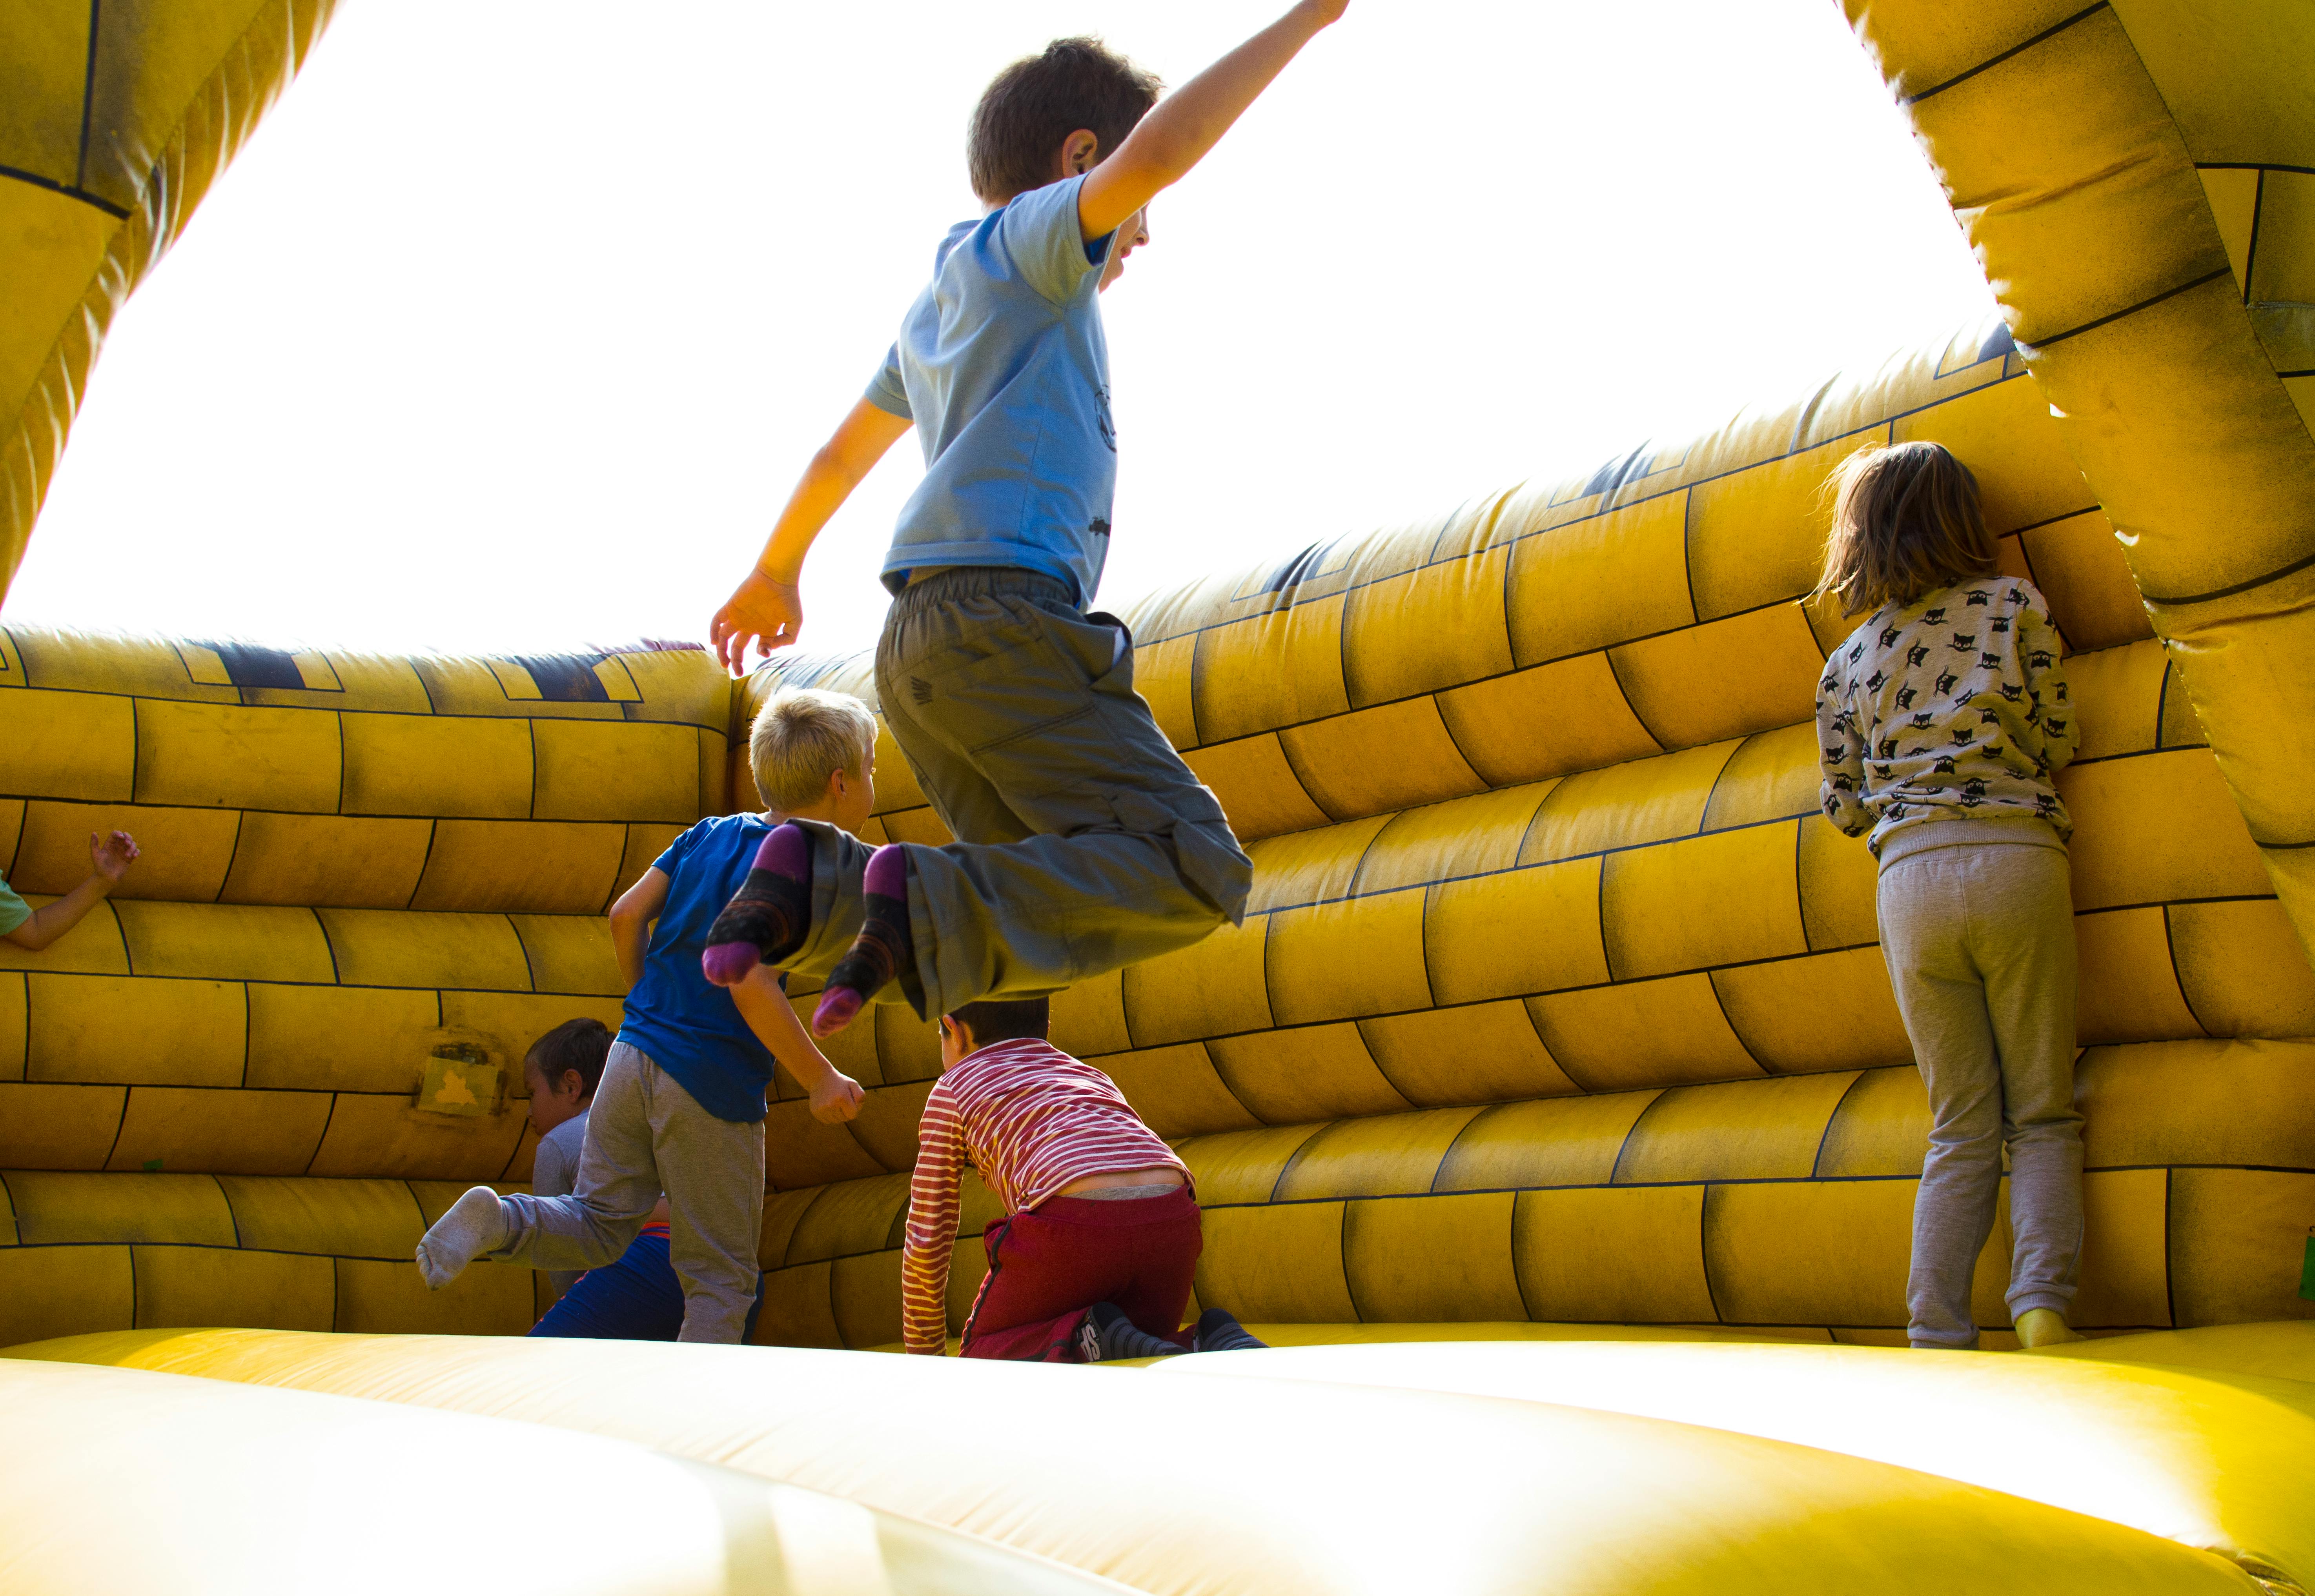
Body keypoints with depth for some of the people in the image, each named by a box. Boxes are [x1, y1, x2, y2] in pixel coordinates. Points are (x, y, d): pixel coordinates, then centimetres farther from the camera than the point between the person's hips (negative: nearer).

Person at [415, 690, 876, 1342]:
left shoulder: (710, 833, 10)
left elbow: (627, 914, 9)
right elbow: (751, 984, -23)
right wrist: (820, 1079, -16)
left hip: (636, 1055, 6)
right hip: (711, 1090, -6)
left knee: (599, 1226, 16)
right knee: (721, 1277, 6)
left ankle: (496, 1220, -9)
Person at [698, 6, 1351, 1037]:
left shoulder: (934, 312, 30)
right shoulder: (1021, 239, 5)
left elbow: (842, 452, 42)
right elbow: (1158, 152, -15)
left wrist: (777, 571, 56)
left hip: (922, 643, 9)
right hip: (1005, 616, -9)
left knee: (1039, 911, 9)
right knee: (1195, 879, -14)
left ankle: (817, 890, -5)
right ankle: (927, 907, -25)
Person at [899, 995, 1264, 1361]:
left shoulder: (954, 1088, 23)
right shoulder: (1091, 1077, 37)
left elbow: (925, 1239, 21)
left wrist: (925, 1352, 34)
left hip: (1073, 1227, -5)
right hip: (1172, 1222, 5)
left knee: (983, 1359, 19)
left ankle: (1086, 1339, -10)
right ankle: (1217, 1346, -4)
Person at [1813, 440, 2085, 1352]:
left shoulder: (1846, 665, 14)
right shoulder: (2015, 604, 8)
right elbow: (2056, 744, 7)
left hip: (1911, 875, 2)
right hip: (2018, 858, -2)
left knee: (1963, 1127, 9)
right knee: (2041, 1114, 5)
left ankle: (1935, 1335, 0)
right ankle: (2041, 1304, -12)